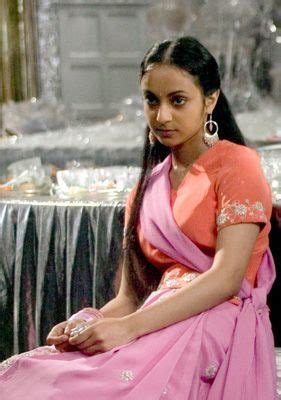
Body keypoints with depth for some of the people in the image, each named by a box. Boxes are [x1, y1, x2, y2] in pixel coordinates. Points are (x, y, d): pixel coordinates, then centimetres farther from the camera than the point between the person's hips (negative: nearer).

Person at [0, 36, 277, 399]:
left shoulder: (237, 165, 2)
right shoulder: (147, 188, 22)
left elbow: (227, 277, -11)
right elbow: (131, 294, 16)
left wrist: (131, 327, -21)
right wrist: (85, 326, -7)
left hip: (219, 327, -5)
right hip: (159, 326, 5)